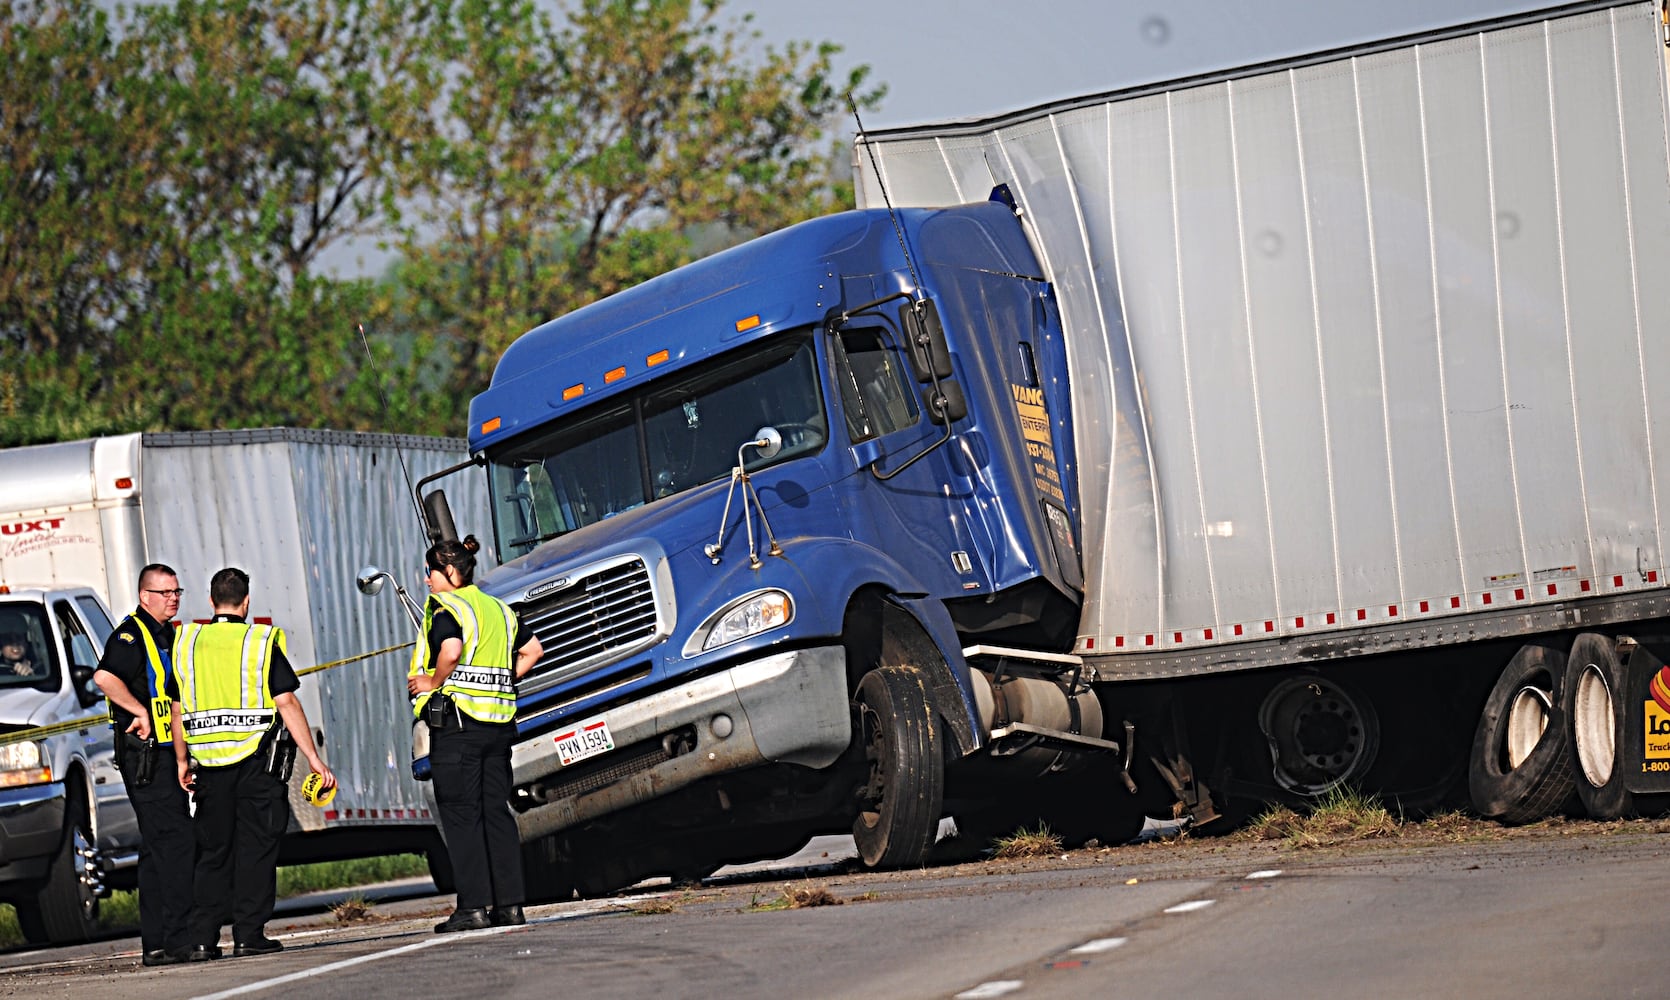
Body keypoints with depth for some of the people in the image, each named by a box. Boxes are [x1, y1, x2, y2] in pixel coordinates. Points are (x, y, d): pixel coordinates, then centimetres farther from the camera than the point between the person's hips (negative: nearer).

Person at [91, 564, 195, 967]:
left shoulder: (169, 635, 19)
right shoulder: (131, 634, -11)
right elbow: (104, 676, -29)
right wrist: (141, 712, -22)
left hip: (168, 752, 10)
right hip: (144, 755, -10)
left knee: (158, 848, 11)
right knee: (176, 843, -15)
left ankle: (155, 944, 14)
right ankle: (175, 940, -17)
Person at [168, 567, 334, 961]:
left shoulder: (187, 643, 6)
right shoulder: (261, 642, -4)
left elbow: (179, 710, 10)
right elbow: (287, 704, -8)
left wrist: (182, 762, 20)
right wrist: (314, 759, -6)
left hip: (209, 765, 3)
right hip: (257, 762, -3)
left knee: (213, 853, 10)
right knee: (255, 848, 1)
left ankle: (202, 939, 6)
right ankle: (249, 935, -3)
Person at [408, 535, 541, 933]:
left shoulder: (446, 608, -8)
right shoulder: (499, 609, 16)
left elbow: (451, 652, -27)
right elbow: (533, 650, 25)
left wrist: (433, 683, -11)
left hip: (456, 719, -7)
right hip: (499, 722, 7)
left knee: (461, 815, -4)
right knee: (497, 812, 9)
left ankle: (474, 906, -7)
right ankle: (509, 904, 6)